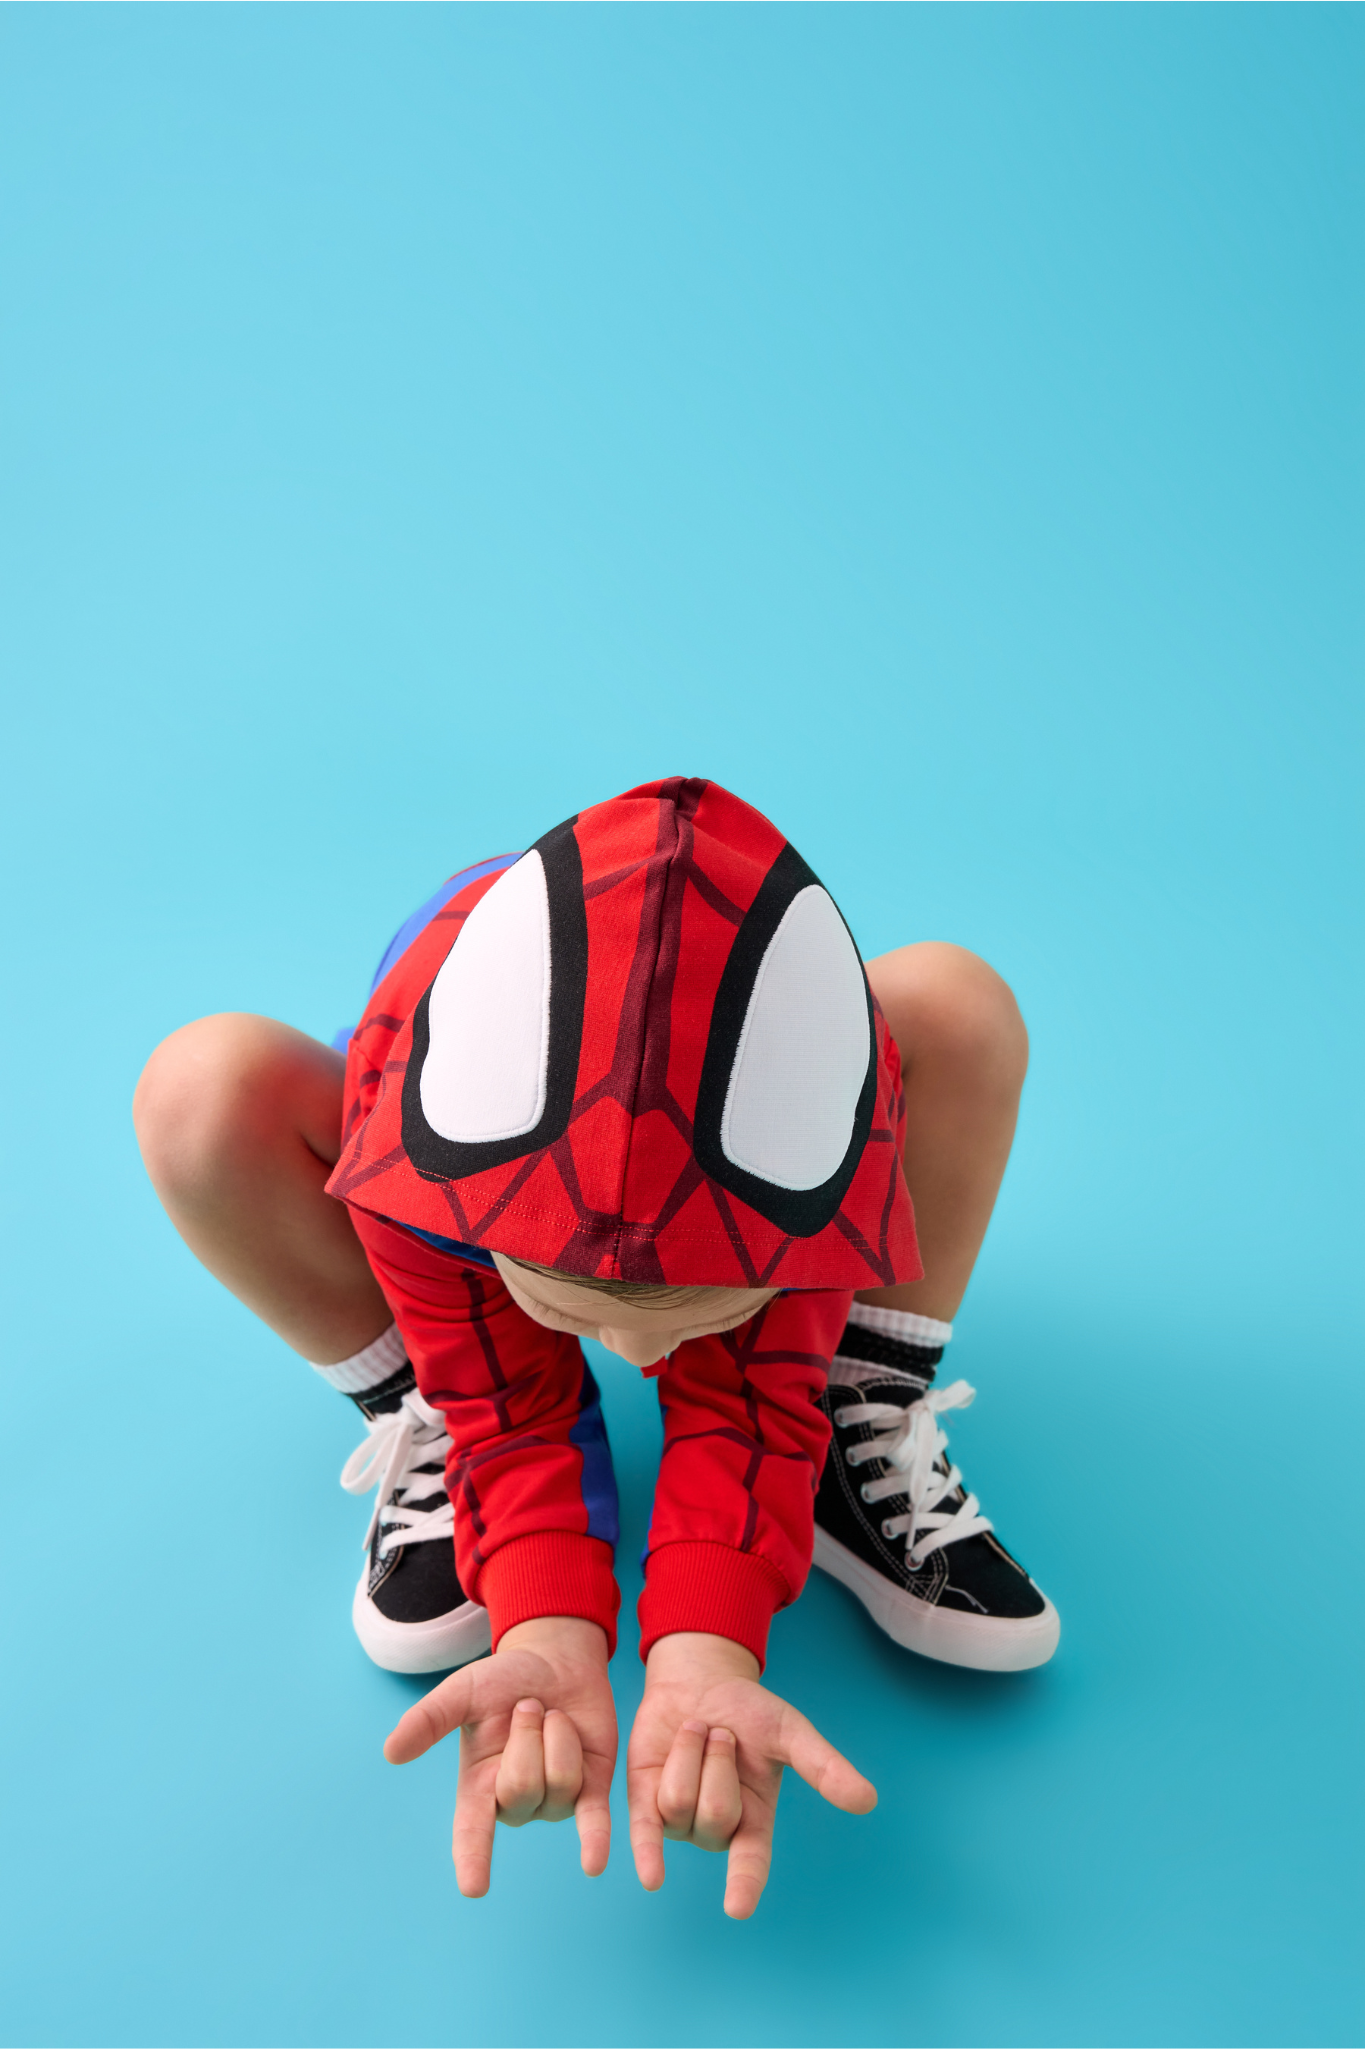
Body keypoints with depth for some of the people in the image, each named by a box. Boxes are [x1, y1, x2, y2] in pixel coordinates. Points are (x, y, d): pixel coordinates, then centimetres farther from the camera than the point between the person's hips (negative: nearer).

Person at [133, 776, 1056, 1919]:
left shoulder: (823, 1113, -40)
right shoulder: (412, 1117, -41)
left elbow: (749, 1403, -33)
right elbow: (507, 1411, -31)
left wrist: (705, 1658, -49)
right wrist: (549, 1637, -48)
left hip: (748, 1150, 1)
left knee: (958, 1004, -30)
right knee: (208, 1089, -32)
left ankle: (868, 1426, -14)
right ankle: (428, 1433, -10)